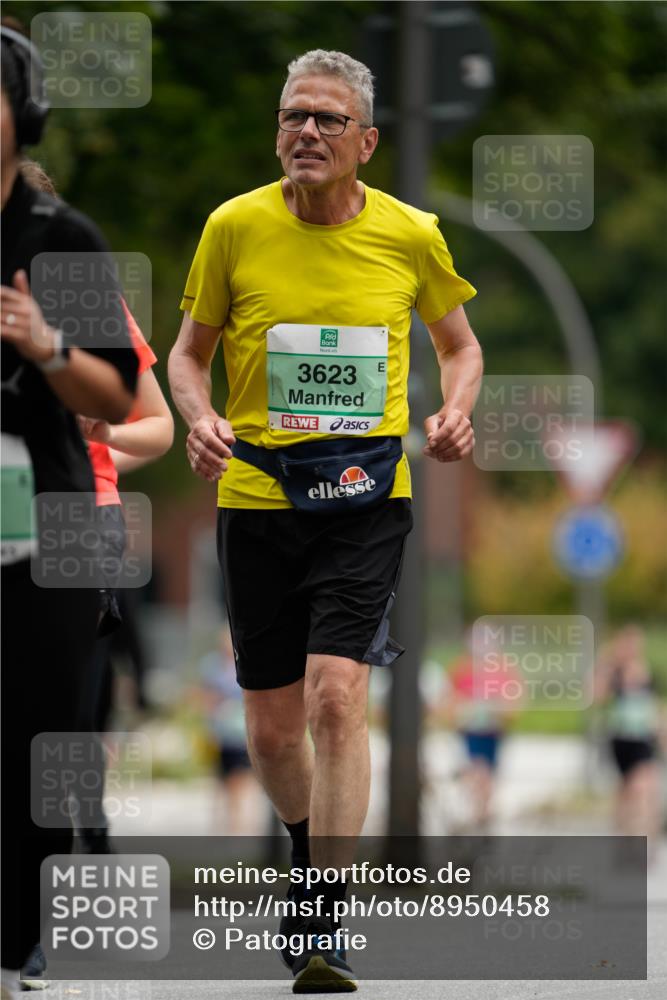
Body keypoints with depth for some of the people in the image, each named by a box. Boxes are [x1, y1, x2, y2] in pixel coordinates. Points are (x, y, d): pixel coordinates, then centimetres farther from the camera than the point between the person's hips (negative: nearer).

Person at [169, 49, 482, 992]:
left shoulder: (410, 235, -1)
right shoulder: (235, 227, -2)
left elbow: (460, 344, 16)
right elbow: (189, 351, 10)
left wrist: (455, 413, -5)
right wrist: (200, 420, -11)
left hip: (368, 498, -2)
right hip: (258, 497, 2)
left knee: (336, 694, -19)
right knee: (272, 728, 7)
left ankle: (324, 924, -16)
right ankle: (312, 852, 39)